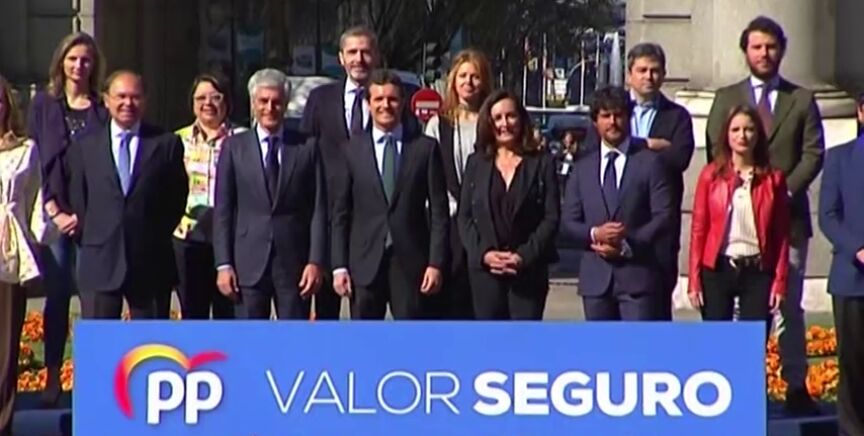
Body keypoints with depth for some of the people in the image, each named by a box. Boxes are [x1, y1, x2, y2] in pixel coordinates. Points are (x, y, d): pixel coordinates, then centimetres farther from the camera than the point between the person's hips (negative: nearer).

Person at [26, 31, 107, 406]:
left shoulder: (102, 110, 5)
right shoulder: (43, 104, 9)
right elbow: (33, 161, 5)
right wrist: (54, 212, -5)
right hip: (53, 215, 1)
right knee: (56, 295, 0)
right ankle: (52, 377, 4)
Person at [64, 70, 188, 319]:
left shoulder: (167, 144, 5)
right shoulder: (84, 147, 9)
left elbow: (177, 198, 8)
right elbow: (76, 200, 11)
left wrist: (158, 238, 5)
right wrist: (86, 238, 4)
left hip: (151, 263, 0)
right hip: (99, 262, 1)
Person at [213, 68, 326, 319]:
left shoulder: (307, 147, 5)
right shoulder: (234, 147, 6)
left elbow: (318, 209, 3)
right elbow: (222, 211, 4)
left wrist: (316, 261, -5)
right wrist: (223, 264, -3)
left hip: (294, 263, 0)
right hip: (249, 263, 0)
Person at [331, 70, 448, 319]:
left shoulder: (425, 148, 4)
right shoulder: (352, 150, 7)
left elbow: (439, 211, 2)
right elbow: (340, 213, 6)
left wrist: (436, 263, -6)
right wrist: (339, 266, 0)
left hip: (412, 263, -1)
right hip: (365, 263, 1)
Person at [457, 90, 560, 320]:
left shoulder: (542, 163, 4)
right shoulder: (476, 163, 11)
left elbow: (551, 217, -2)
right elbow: (464, 217, 7)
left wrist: (524, 256, -13)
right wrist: (483, 253, -9)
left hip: (529, 270, -2)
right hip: (485, 269, 2)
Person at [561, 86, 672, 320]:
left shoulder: (650, 162, 4)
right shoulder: (582, 168, 14)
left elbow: (664, 216, -3)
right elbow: (568, 221, 10)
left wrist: (628, 246, -14)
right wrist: (594, 233, -11)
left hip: (637, 274, -3)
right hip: (596, 277, 4)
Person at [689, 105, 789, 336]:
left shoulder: (773, 179, 4)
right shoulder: (711, 175, 2)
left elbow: (781, 235, 5)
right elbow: (698, 229, 2)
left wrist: (780, 282, -2)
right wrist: (694, 280, -3)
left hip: (758, 272, 0)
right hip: (717, 270, 0)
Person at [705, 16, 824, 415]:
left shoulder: (801, 99, 10)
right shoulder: (726, 98, 10)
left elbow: (813, 153, 3)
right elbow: (716, 154, 4)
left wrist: (787, 191, -11)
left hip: (788, 215, 0)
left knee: (790, 305, 3)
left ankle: (796, 387, 5)